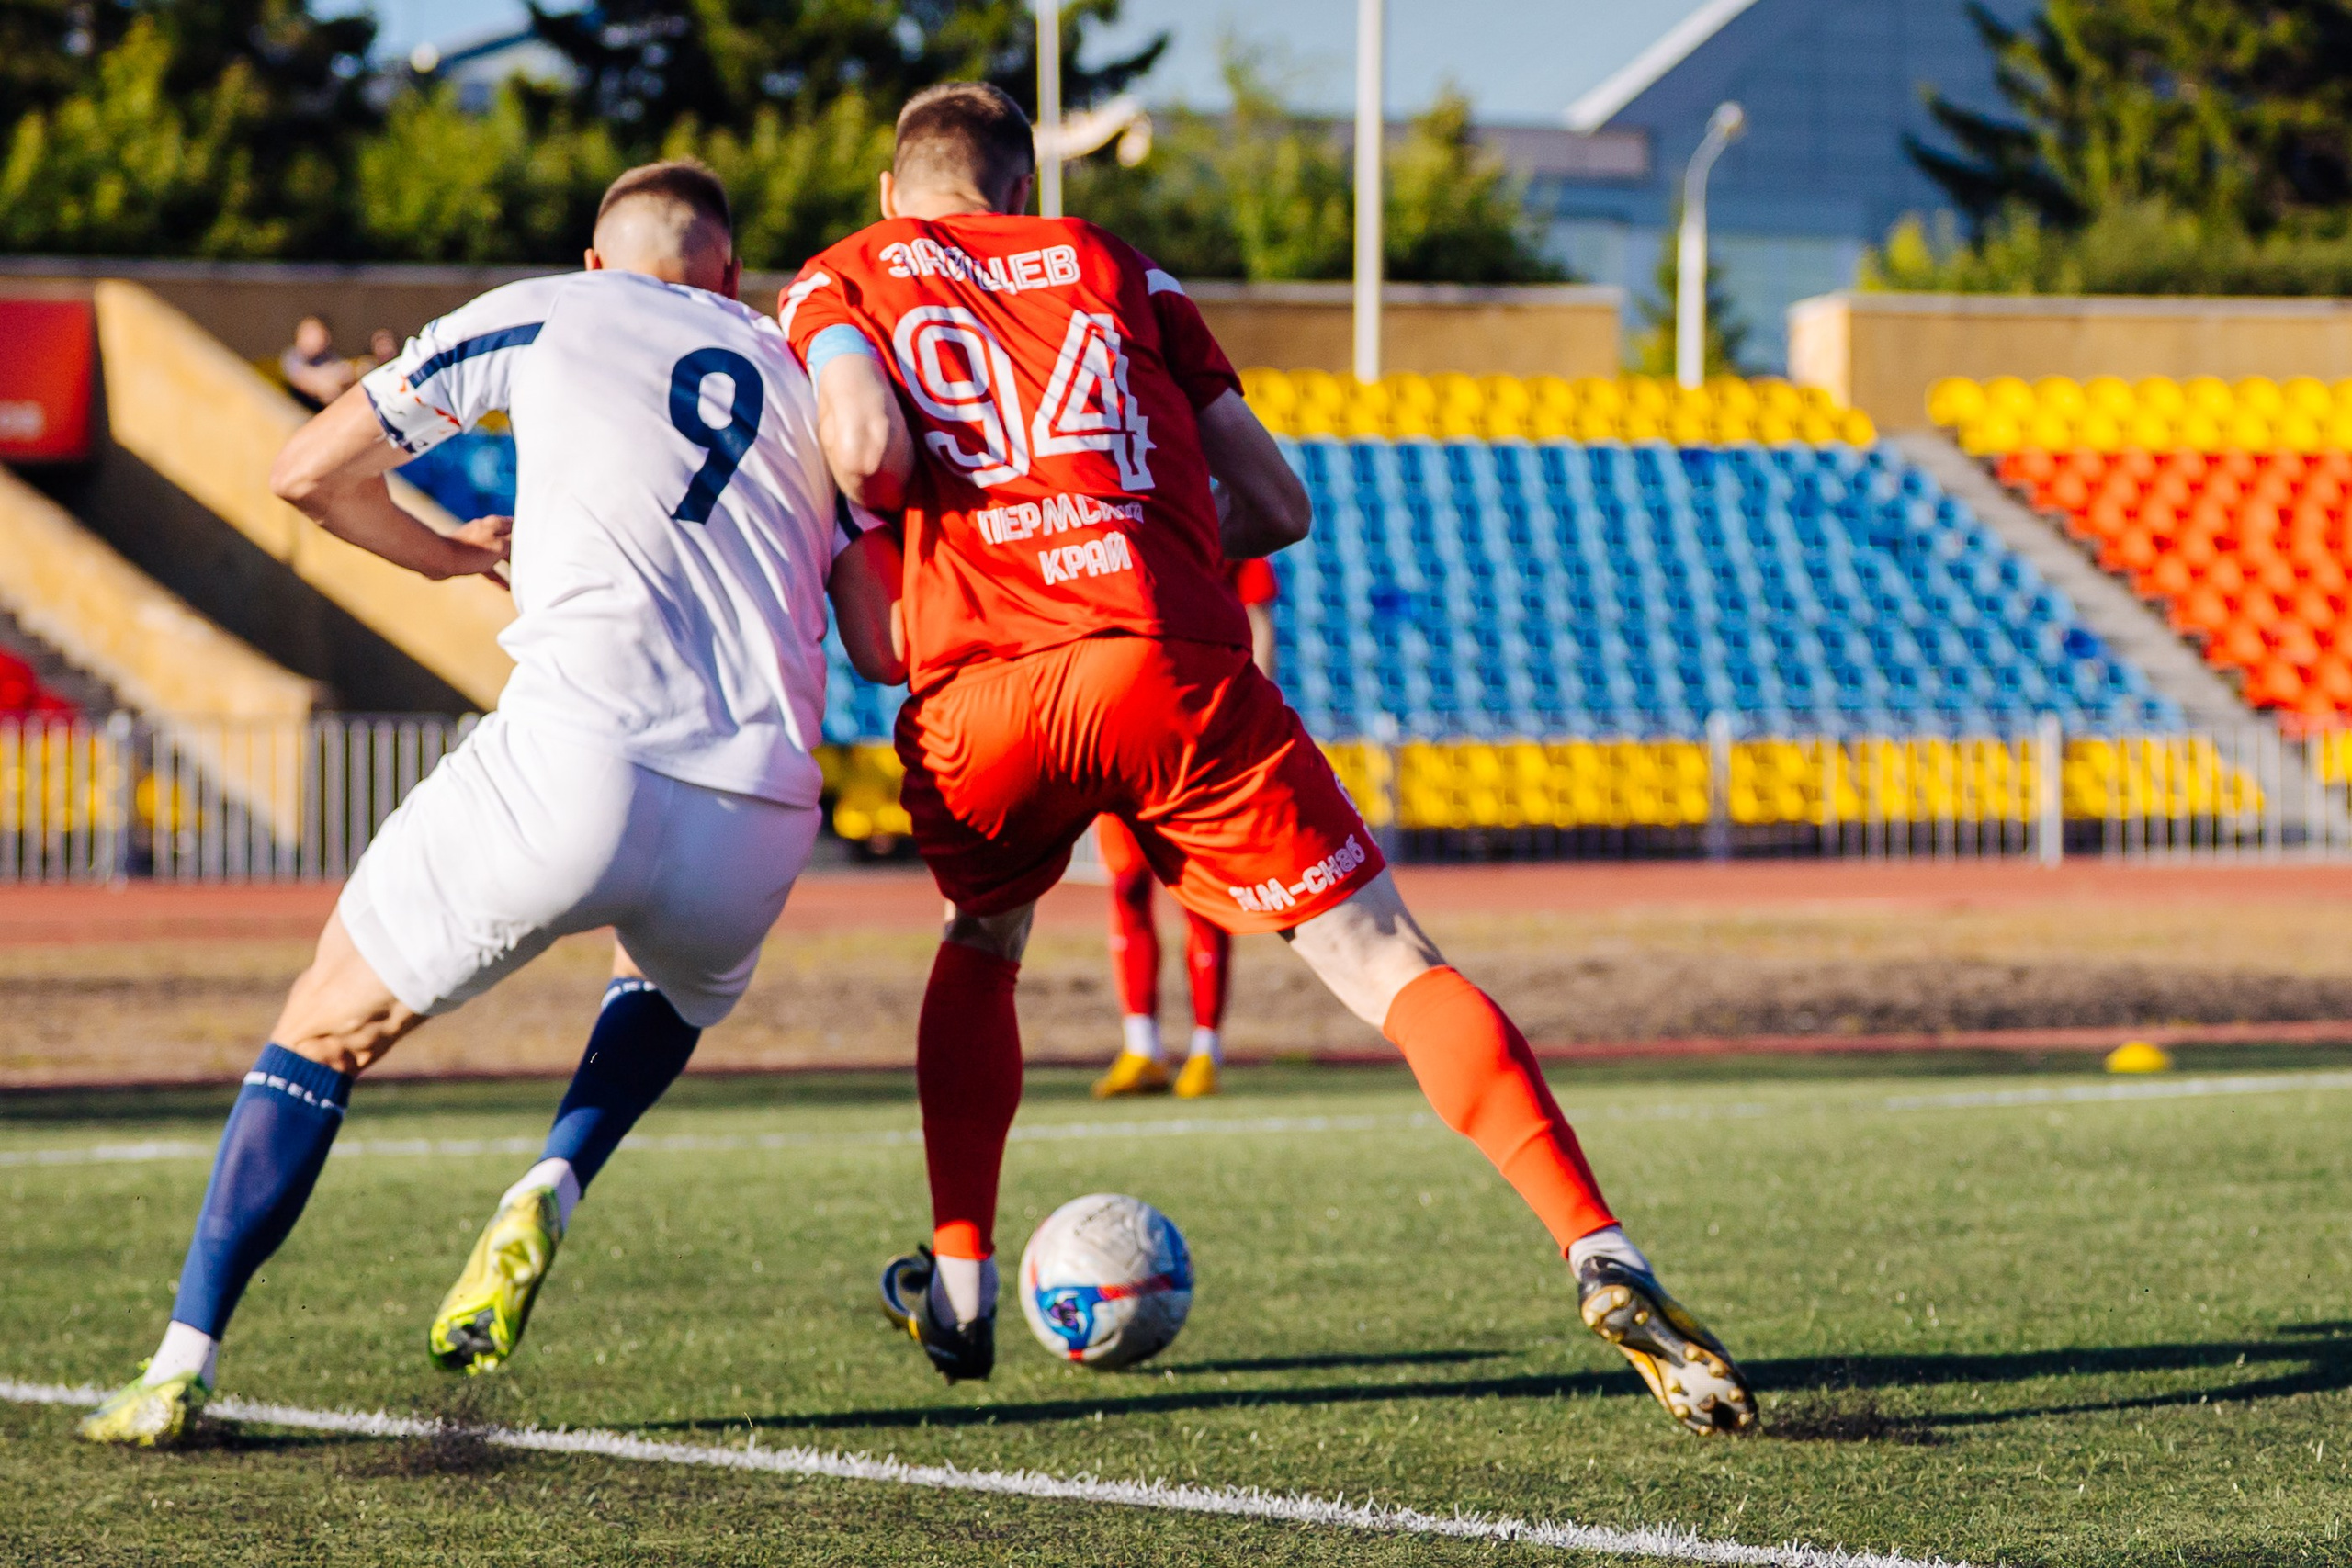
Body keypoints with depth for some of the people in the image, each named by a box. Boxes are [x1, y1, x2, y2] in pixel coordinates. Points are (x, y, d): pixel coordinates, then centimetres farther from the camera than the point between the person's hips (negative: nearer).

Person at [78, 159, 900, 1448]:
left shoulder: (539, 317, 16)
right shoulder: (800, 372, 24)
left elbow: (309, 471, 17)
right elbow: (884, 643, 19)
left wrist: (460, 555, 34)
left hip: (577, 762, -3)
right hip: (760, 815, 3)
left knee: (328, 1026, 14)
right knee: (681, 990, 37)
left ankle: (182, 1366, 5)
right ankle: (553, 1186, 9)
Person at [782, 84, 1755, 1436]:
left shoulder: (836, 284, 19)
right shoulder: (1110, 266, 25)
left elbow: (866, 449, -3)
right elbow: (1279, 507, 19)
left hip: (980, 691, 0)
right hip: (1174, 666, 0)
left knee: (983, 940, 32)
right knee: (1386, 961, -2)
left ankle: (960, 1286, 31)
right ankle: (1605, 1262, -17)